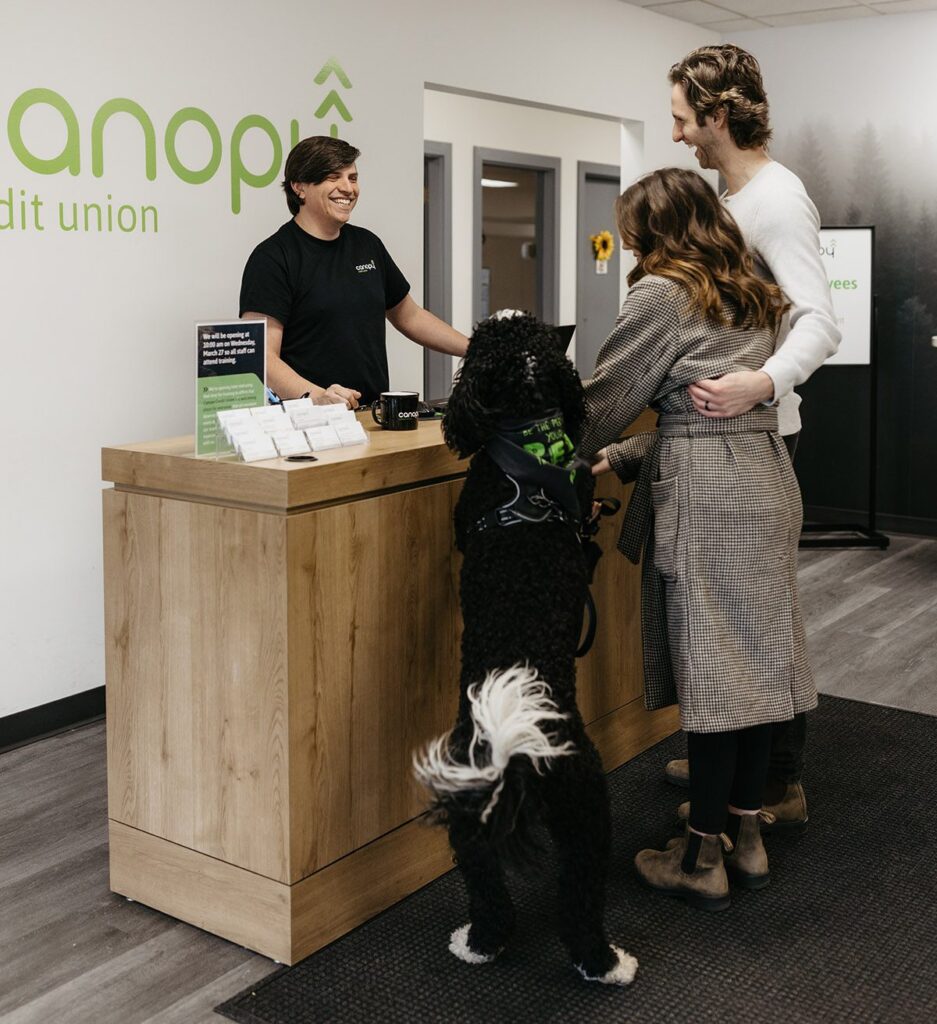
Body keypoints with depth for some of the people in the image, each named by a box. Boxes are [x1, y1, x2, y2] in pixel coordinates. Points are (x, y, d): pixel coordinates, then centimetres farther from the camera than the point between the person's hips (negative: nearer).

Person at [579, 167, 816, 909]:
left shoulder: (663, 296, -6)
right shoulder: (748, 297, 18)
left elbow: (606, 398, -4)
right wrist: (623, 458, 24)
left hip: (705, 496, -8)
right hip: (765, 478, 8)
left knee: (709, 663, -2)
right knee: (753, 655, 12)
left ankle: (703, 859, 9)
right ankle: (747, 834, 23)